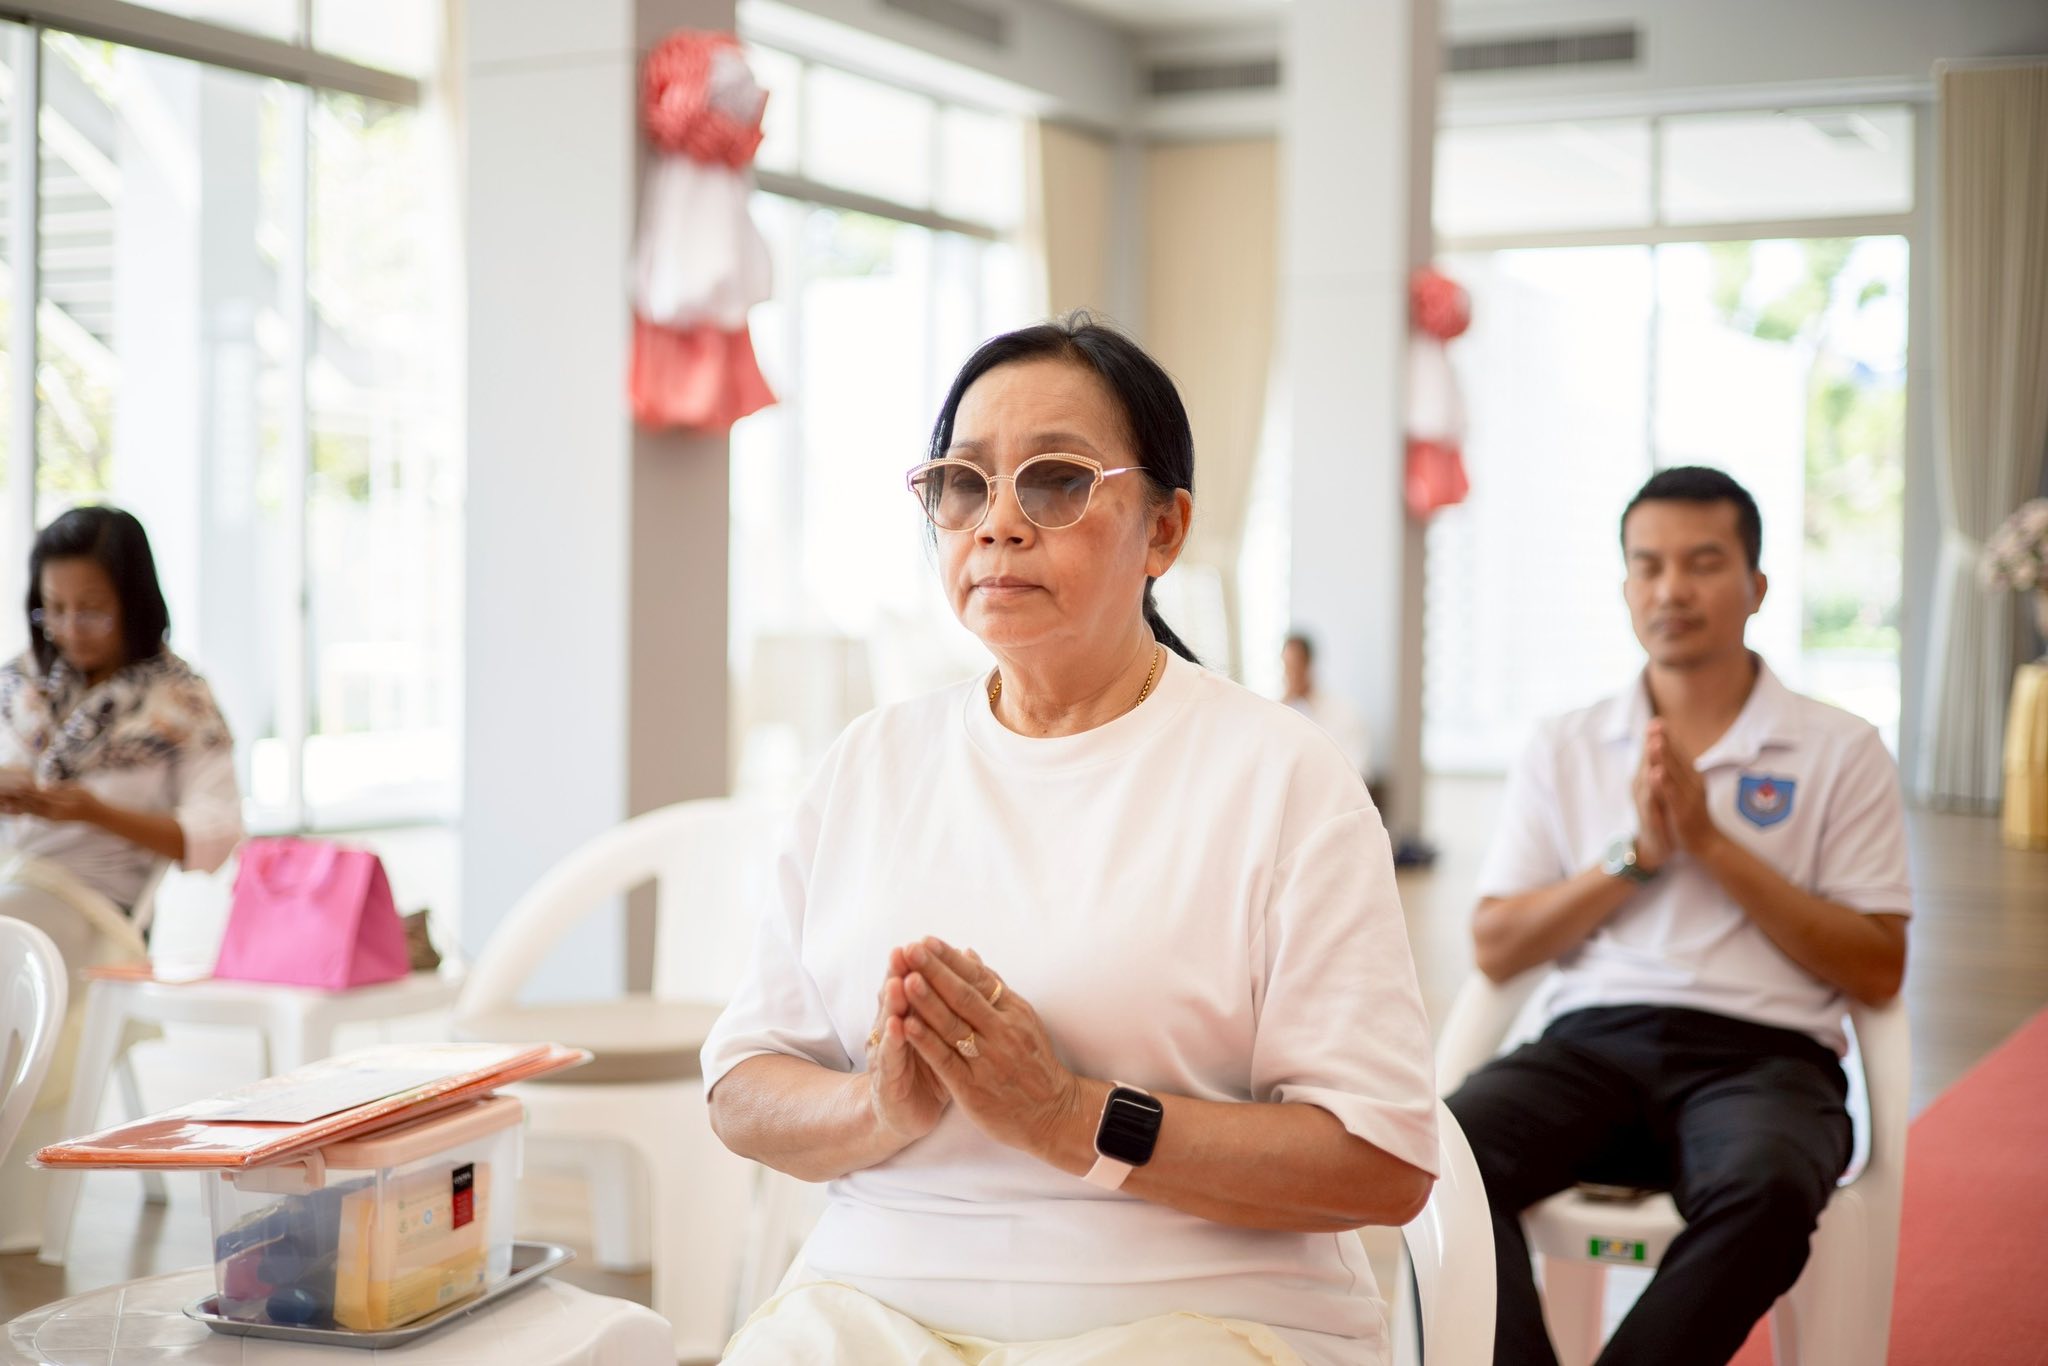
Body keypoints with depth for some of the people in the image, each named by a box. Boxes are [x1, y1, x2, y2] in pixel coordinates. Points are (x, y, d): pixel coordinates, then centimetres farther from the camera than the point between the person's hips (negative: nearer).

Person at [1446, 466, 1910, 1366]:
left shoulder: (1840, 753, 10)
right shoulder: (1565, 751, 16)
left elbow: (1878, 972, 3)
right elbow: (1494, 951, 10)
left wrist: (1714, 845, -4)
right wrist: (1634, 854, -4)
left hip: (1763, 1053, -1)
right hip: (1589, 1044, 2)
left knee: (1766, 1189, -37)